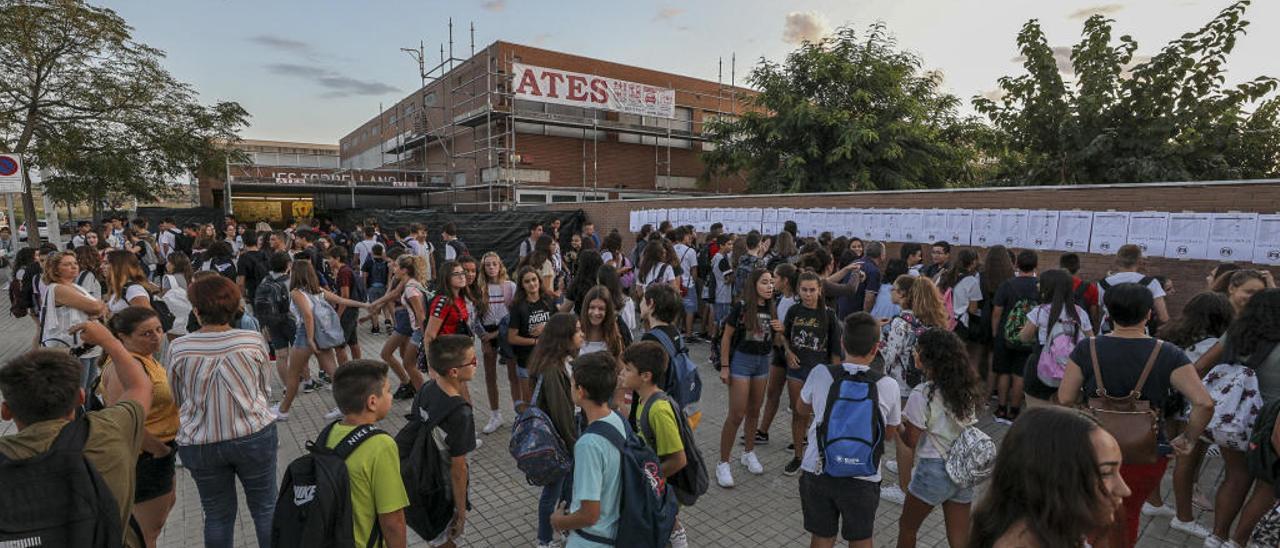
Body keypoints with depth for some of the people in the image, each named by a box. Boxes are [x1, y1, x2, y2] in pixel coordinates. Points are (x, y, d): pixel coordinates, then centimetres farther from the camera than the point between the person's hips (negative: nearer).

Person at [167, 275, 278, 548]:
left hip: (199, 442, 1)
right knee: (265, 508, 14)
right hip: (254, 436, -1)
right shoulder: (253, 340, -11)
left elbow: (177, 399, 5)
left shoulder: (178, 348, -10)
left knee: (217, 514, 17)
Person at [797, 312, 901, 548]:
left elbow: (803, 408, 10)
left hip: (817, 471, 0)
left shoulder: (819, 373, -10)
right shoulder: (888, 386, -10)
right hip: (863, 476, 0)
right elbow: (890, 435, 6)